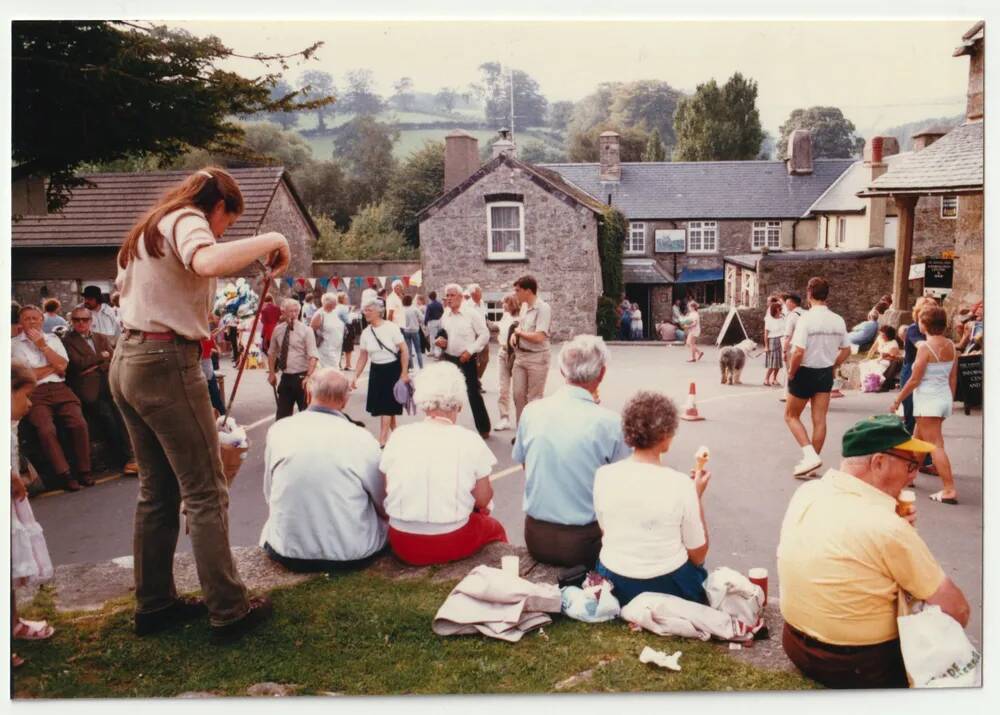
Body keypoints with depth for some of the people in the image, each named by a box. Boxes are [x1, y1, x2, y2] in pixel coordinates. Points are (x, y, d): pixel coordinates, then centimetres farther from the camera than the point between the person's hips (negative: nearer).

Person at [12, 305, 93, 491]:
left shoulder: (53, 339, 21)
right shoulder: (14, 344, 11)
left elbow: (62, 367, 5)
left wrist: (43, 346, 2)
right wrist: (53, 367, 5)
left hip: (59, 389, 2)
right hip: (34, 393, -2)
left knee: (79, 423, -22)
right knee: (47, 429, -29)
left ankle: (83, 470, -9)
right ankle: (64, 474, -18)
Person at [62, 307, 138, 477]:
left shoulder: (101, 338, 26)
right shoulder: (67, 341, 11)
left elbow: (113, 359, 15)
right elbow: (77, 363, -2)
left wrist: (95, 366, -2)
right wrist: (102, 356, 4)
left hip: (108, 383, 3)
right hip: (89, 388, -3)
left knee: (120, 412, -24)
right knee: (107, 416, -26)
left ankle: (128, 457, -26)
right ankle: (124, 460, -22)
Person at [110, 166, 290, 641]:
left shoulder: (147, 229, 20)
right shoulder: (186, 220, -9)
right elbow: (208, 263, -32)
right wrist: (270, 241, -21)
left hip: (127, 359, 10)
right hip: (166, 363, -10)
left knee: (157, 490, 14)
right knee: (205, 492, -5)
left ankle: (154, 603, 22)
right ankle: (228, 611, 0)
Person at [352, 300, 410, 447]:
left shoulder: (391, 327, -14)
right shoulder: (365, 333, 1)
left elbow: (404, 350, -12)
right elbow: (363, 357, 8)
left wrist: (404, 373, -15)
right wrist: (356, 376, 1)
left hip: (392, 370, -5)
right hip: (376, 371, 5)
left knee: (386, 406, -6)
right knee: (388, 407, 10)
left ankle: (382, 443, -5)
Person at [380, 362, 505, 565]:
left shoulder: (398, 436, -5)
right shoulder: (469, 440, -11)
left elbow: (388, 489, 3)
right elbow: (483, 499, -4)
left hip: (402, 543, 3)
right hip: (450, 544, -3)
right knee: (494, 528, 28)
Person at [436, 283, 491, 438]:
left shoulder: (472, 313, -11)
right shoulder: (445, 315, 6)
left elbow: (484, 335, -10)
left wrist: (470, 351, -15)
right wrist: (439, 340, -4)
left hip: (467, 359, -5)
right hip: (448, 359, 5)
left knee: (474, 394, 2)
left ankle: (483, 428, 16)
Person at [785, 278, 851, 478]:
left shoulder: (806, 319, -18)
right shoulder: (838, 320, 0)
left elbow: (799, 352, -23)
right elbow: (846, 350, 7)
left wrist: (791, 372, -10)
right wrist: (832, 366, 16)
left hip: (806, 372, -5)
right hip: (826, 373, 5)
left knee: (791, 416, 10)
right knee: (819, 420, 10)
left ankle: (810, 455, -4)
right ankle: (812, 461, 18)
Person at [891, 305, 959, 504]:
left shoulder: (925, 346, -16)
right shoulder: (951, 346, 5)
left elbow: (915, 379, -15)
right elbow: (953, 378, 9)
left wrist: (898, 399, -6)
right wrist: (950, 400, 20)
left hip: (928, 399, -8)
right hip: (944, 398, 8)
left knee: (935, 445, -6)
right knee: (918, 439, 21)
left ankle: (949, 490, -10)